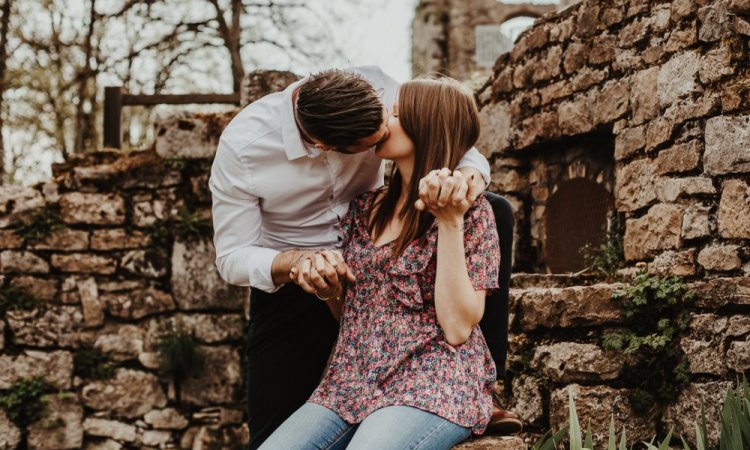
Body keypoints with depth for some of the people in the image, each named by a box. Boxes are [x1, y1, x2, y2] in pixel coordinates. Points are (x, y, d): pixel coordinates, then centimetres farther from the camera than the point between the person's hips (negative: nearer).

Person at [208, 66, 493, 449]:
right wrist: (295, 262, -40)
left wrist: (465, 179, -44)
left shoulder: (376, 90, -23)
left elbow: (469, 154, -18)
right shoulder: (241, 147, -27)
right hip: (290, 287, -2)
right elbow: (232, 257, -18)